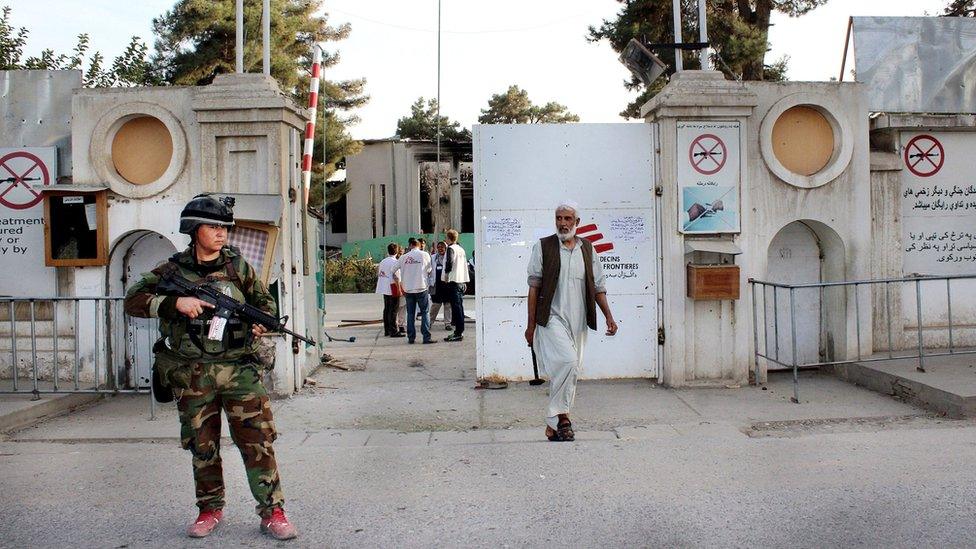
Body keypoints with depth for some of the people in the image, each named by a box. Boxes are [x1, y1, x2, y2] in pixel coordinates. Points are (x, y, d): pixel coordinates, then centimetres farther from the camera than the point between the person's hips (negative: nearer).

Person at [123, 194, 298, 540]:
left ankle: (272, 511, 4)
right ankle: (211, 510, 28)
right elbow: (133, 300, -4)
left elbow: (264, 300, 14)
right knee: (202, 446, 11)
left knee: (258, 440, -4)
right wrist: (176, 302, -18)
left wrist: (262, 320, -9)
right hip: (192, 374, 0)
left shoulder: (238, 266, 6)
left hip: (239, 366, 0)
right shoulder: (173, 271, 3)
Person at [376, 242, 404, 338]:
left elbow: (378, 274, 15)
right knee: (393, 310, -5)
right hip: (392, 288, -8)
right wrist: (399, 289, -16)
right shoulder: (394, 262, -14)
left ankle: (386, 330, 19)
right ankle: (393, 331, -4)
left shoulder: (383, 261, 11)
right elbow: (396, 277, -19)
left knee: (386, 309, 13)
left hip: (384, 289, 8)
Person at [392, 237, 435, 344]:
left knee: (410, 314, 10)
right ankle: (426, 337, -4)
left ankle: (411, 338, 10)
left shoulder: (403, 257, 3)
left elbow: (394, 270, 9)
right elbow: (429, 271, 3)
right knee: (425, 312, 2)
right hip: (421, 288, -2)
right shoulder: (425, 255, -4)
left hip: (408, 289, 3)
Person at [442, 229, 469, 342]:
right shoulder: (461, 249, 15)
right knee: (459, 307, 12)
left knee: (456, 307, -8)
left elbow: (449, 262, -23)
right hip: (461, 281, 8)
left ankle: (458, 333, -9)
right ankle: (459, 331, 17)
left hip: (453, 281, -8)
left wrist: (446, 274, -7)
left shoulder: (451, 248, -9)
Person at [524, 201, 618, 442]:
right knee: (567, 361, -24)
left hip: (578, 322, 5)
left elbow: (598, 286, 14)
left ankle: (553, 424, 19)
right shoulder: (543, 246, 0)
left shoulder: (587, 248, 11)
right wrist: (531, 325, -3)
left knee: (570, 371, 7)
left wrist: (608, 317, 4)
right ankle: (560, 415, -8)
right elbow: (534, 287, 0)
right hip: (552, 318, -4)